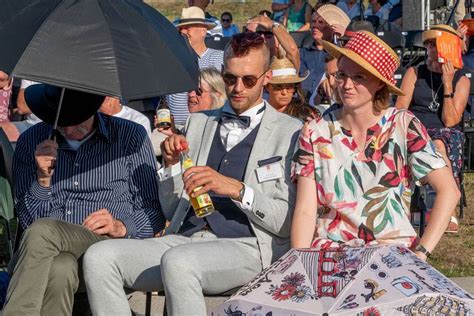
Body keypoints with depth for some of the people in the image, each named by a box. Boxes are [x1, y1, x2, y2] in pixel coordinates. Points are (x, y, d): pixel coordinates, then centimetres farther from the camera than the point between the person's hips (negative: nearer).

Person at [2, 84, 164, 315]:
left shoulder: (130, 136, 8)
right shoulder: (31, 142, 14)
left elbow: (154, 213, 7)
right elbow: (27, 221, 12)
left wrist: (121, 227, -12)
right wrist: (43, 178, -3)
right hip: (50, 249, 2)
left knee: (42, 232, -33)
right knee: (57, 270, -38)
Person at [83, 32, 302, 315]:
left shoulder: (289, 132, 6)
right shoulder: (199, 122, 22)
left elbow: (289, 222, -3)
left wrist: (236, 189, -15)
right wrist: (172, 165, 4)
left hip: (245, 248, -5)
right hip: (184, 238, 6)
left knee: (177, 261, -37)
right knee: (99, 257, -20)